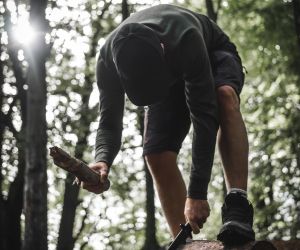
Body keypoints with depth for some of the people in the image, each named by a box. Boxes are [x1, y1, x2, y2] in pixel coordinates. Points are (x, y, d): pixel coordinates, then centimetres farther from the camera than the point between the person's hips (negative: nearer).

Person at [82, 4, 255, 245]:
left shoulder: (186, 40, -44)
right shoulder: (108, 59, -32)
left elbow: (204, 115, -44)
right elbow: (110, 121, -26)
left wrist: (197, 193, -47)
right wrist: (103, 160, -50)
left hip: (213, 57, -3)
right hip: (173, 79, 4)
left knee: (224, 97, -38)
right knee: (158, 155, -17)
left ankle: (238, 208, -42)